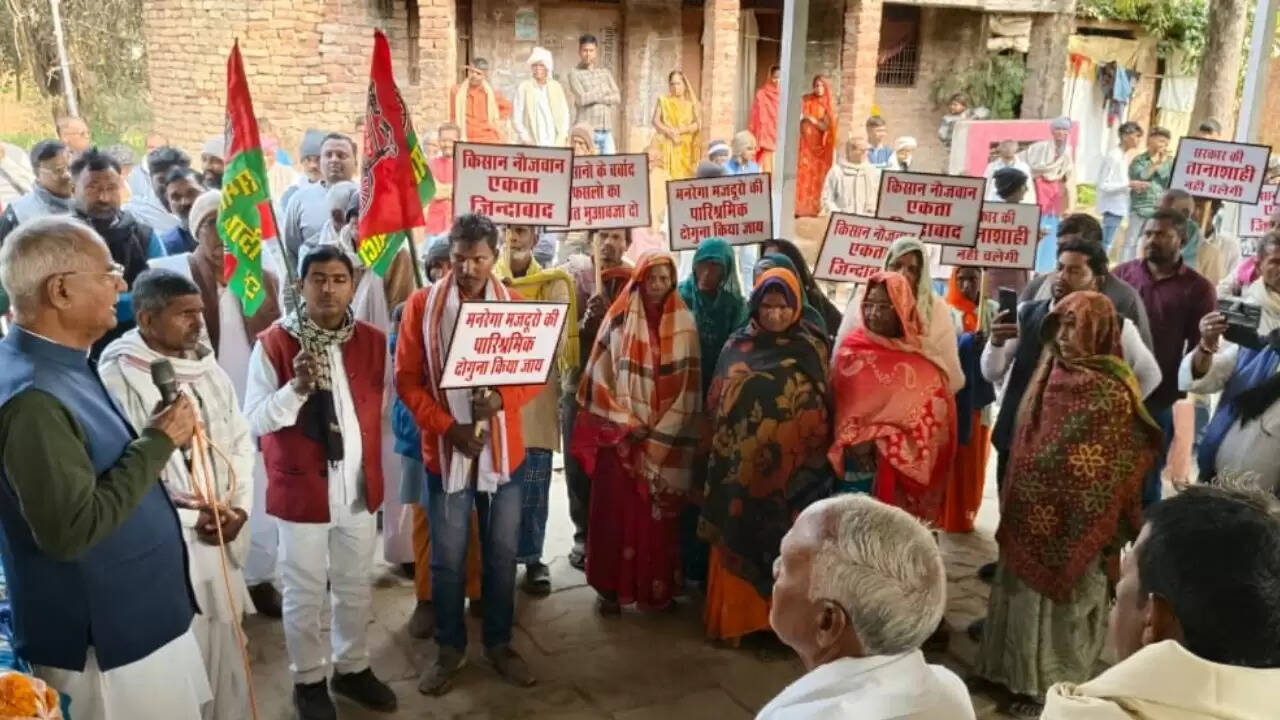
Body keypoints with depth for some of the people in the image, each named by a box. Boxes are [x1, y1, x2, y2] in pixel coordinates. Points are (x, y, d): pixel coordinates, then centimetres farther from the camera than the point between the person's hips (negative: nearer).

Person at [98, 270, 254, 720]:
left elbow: (240, 442, 10)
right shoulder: (116, 379, -13)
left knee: (226, 646, 16)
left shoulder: (209, 370, 5)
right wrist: (189, 518, -15)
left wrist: (239, 507, -3)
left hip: (224, 535, 6)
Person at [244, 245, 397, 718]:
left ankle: (353, 668, 37)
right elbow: (254, 421, -13)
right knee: (304, 593, 10)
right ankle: (308, 680, 29)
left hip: (359, 487, 4)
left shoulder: (373, 341, -1)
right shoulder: (272, 344, -12)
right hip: (302, 489, -3)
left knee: (356, 587, 18)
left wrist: (375, 471, 10)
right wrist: (296, 389, -28)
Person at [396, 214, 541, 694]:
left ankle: (499, 644, 29)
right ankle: (450, 649, 26)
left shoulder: (515, 305, 0)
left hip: (504, 451, 1)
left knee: (502, 555, 12)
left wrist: (502, 400, -18)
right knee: (447, 559, 8)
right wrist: (447, 427, -15)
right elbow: (407, 380, -4)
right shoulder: (422, 305, -4)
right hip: (445, 452, -1)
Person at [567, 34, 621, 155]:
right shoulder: (574, 74, 2)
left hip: (606, 131, 5)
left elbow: (617, 98, 4)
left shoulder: (605, 73, 15)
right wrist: (603, 90, -1)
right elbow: (581, 99, -12)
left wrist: (593, 97, -7)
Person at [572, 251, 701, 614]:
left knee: (658, 516, 5)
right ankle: (612, 586, 11)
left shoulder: (684, 324, 3)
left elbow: (688, 385, 0)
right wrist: (626, 422, -9)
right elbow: (601, 375, -2)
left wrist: (659, 432, -7)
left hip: (666, 440, 1)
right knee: (616, 511, 1)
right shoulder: (619, 320, 0)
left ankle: (657, 587, 15)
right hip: (620, 434, -1)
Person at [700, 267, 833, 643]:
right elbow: (715, 405, 7)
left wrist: (819, 457, 0)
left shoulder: (813, 349, 1)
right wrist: (720, 450, 5)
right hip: (743, 466, 1)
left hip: (795, 467, -1)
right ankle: (735, 617, 18)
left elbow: (825, 407, 3)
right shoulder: (736, 347, 3)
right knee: (739, 543, 7)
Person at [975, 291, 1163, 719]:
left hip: (1076, 522, -7)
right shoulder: (1051, 374, 5)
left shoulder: (1112, 392, -16)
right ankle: (1017, 669, 31)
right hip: (1034, 512, 7)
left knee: (1062, 596, 6)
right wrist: (1015, 507, 12)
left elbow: (1113, 473, -13)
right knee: (1025, 590, 16)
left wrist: (1103, 536, -12)